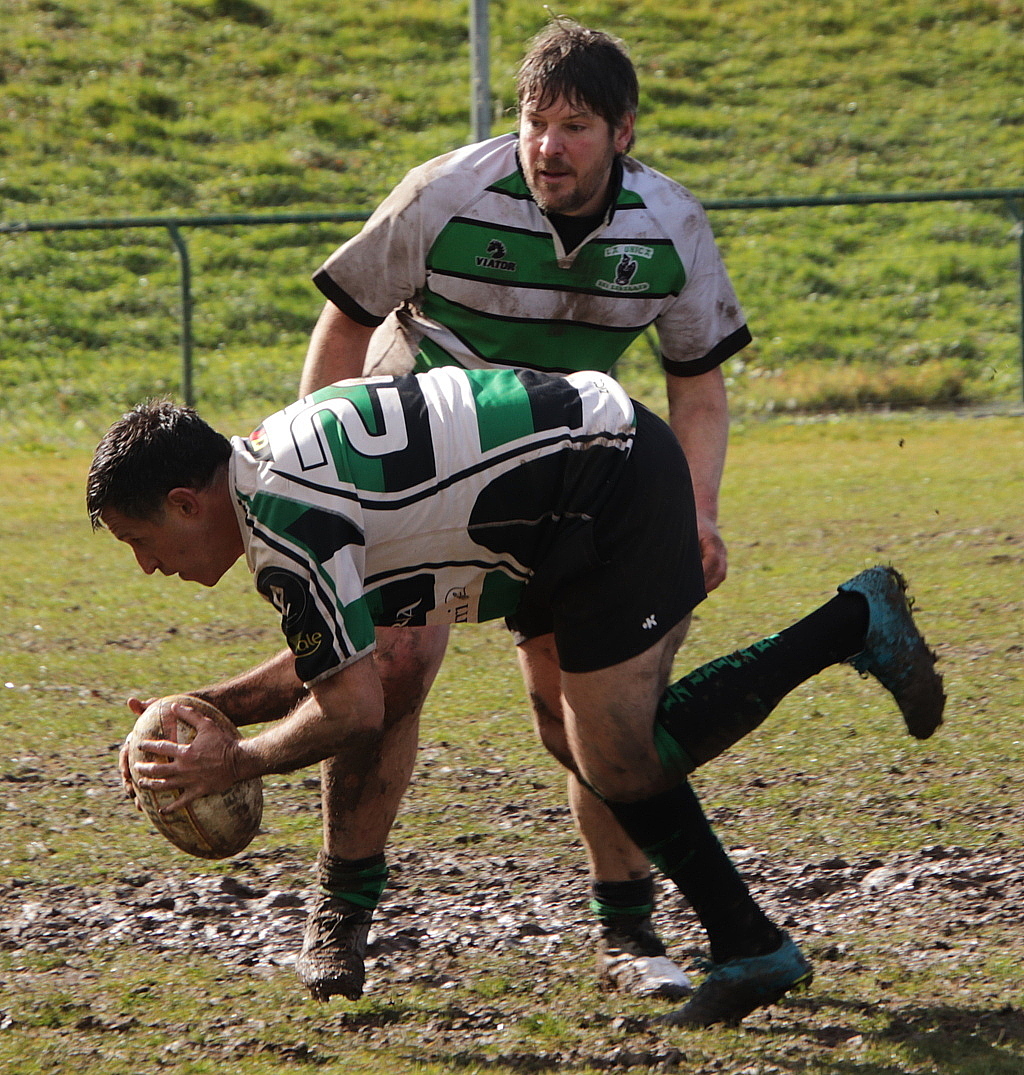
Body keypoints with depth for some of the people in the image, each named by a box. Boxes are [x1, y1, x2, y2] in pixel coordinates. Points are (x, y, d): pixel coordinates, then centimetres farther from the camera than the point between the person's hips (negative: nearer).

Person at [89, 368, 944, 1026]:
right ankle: (750, 949, 17)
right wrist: (212, 707, 17)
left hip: (614, 486, -10)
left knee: (621, 766, -8)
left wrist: (233, 763, -5)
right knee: (580, 736, 13)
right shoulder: (275, 467, 11)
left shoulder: (283, 517, -20)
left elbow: (354, 712, -18)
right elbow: (334, 656, 24)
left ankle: (854, 622, -1)